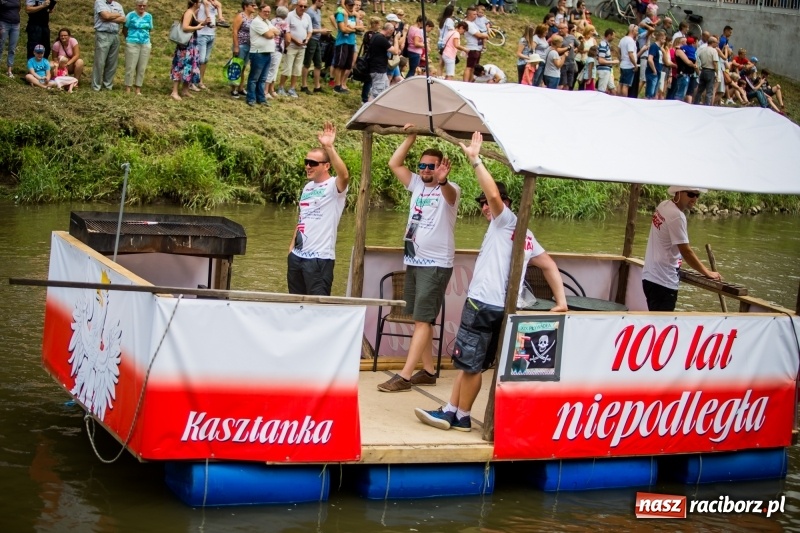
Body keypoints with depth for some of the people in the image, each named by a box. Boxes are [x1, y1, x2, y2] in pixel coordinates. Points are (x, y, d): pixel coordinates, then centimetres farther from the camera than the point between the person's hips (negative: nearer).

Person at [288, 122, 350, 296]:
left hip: (319, 258, -8)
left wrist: (329, 147, -40)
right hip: (297, 256, 8)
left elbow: (344, 175, -33)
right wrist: (292, 245, 17)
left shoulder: (334, 186, -10)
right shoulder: (307, 187, 15)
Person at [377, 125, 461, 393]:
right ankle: (428, 371, 17)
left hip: (436, 265, -8)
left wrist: (443, 180, -57)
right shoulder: (417, 184, 9)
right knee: (420, 319, 10)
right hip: (413, 261, 8)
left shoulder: (449, 190, -10)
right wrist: (412, 137, -1)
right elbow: (394, 163, 5)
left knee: (422, 320, -9)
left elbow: (449, 193, -34)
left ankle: (404, 376, -14)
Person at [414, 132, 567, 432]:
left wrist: (474, 159, -21)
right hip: (500, 307, 9)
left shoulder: (507, 220, -3)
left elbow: (493, 193, -23)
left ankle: (462, 417, 8)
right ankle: (451, 411, 19)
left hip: (484, 305, -9)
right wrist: (561, 301, 6)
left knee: (470, 363, 0)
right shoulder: (525, 235, 21)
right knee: (468, 362, 15)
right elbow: (549, 266, 14)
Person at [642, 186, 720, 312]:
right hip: (663, 281, -10)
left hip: (651, 276, 10)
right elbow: (686, 251, -19)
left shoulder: (664, 205, 7)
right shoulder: (676, 216, -21)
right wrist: (707, 273, -10)